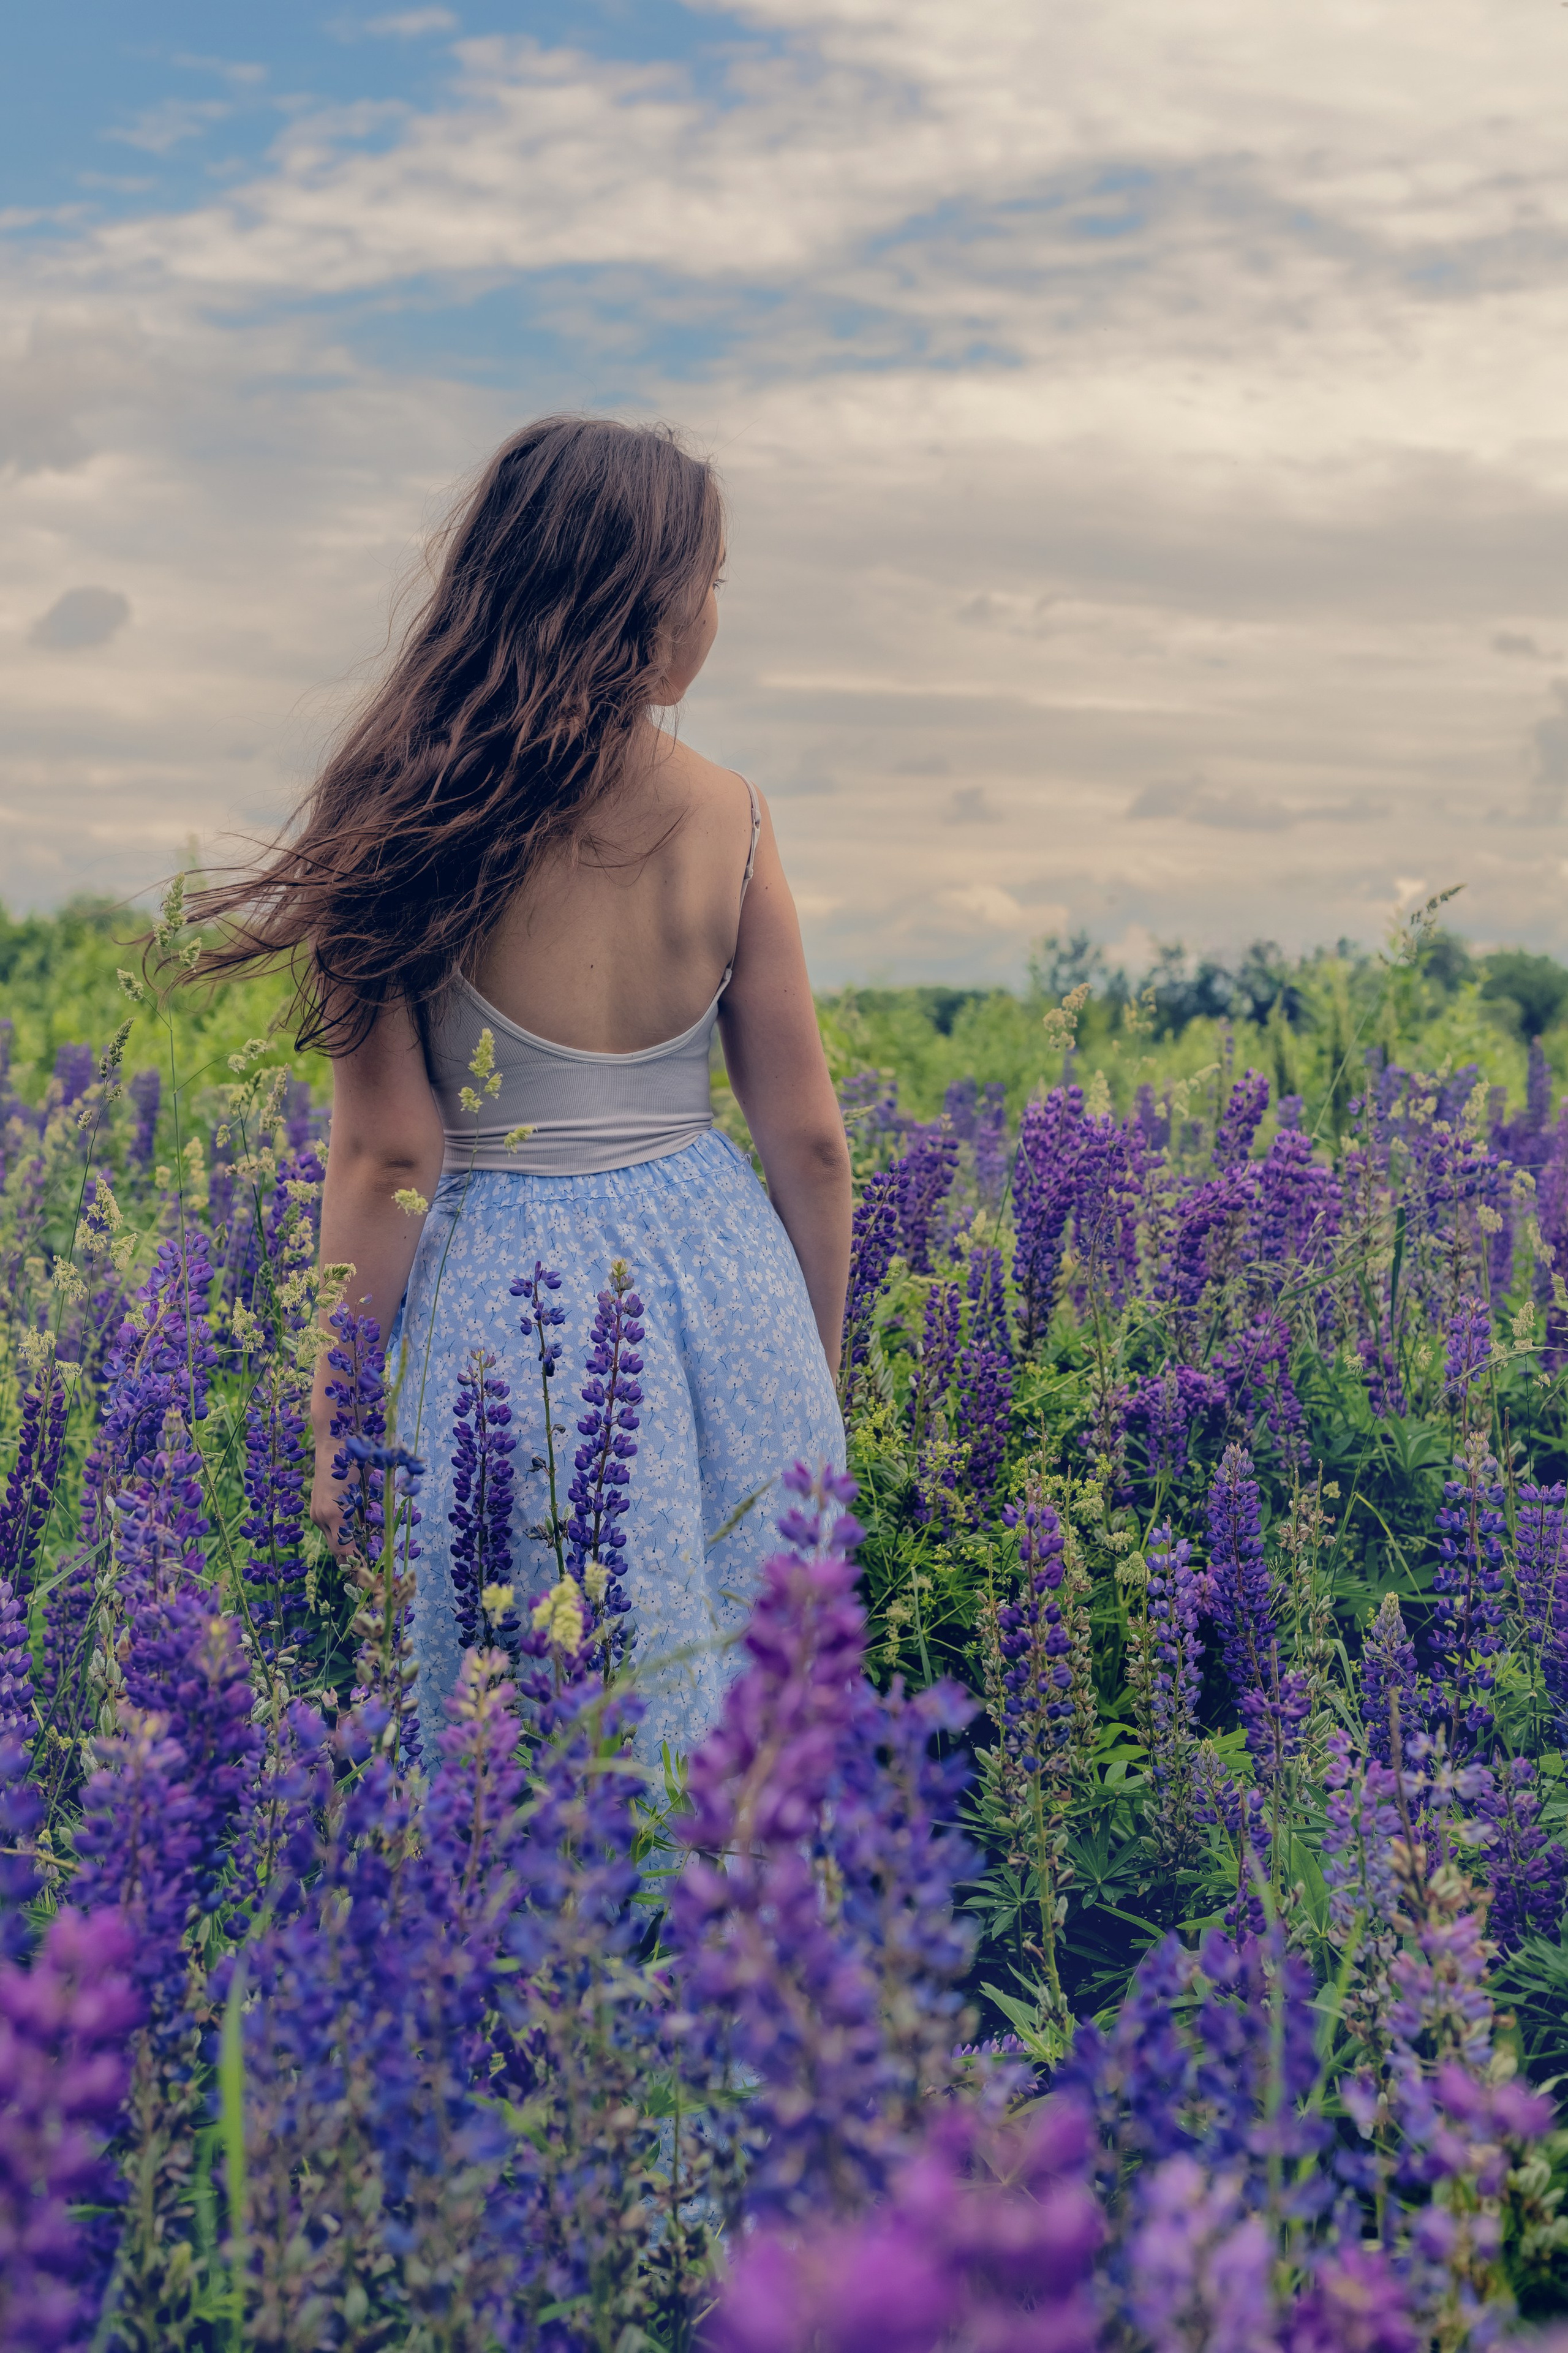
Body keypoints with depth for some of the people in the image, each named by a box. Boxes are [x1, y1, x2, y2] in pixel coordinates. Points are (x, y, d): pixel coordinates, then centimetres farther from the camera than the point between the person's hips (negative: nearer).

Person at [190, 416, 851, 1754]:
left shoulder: (417, 815, -11)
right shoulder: (728, 818, -3)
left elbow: (389, 1156, -11)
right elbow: (808, 1141, 1)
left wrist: (334, 1423, -1)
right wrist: (815, 1379, 16)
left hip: (503, 1304, -2)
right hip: (724, 1277, 3)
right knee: (750, 1697, 18)